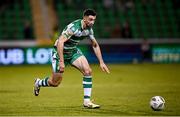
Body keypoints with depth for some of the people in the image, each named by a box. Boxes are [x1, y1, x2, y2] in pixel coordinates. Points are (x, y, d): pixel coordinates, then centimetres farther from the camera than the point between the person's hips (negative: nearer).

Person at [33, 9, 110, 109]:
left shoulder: (89, 29, -6)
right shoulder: (73, 27, -31)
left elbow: (95, 45, 9)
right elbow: (60, 42, -35)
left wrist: (101, 62, 4)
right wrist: (61, 61, -38)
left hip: (73, 51, 6)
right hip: (60, 52, -6)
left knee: (88, 71, -14)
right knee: (55, 83, 4)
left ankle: (87, 101, -8)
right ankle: (38, 83, 38)